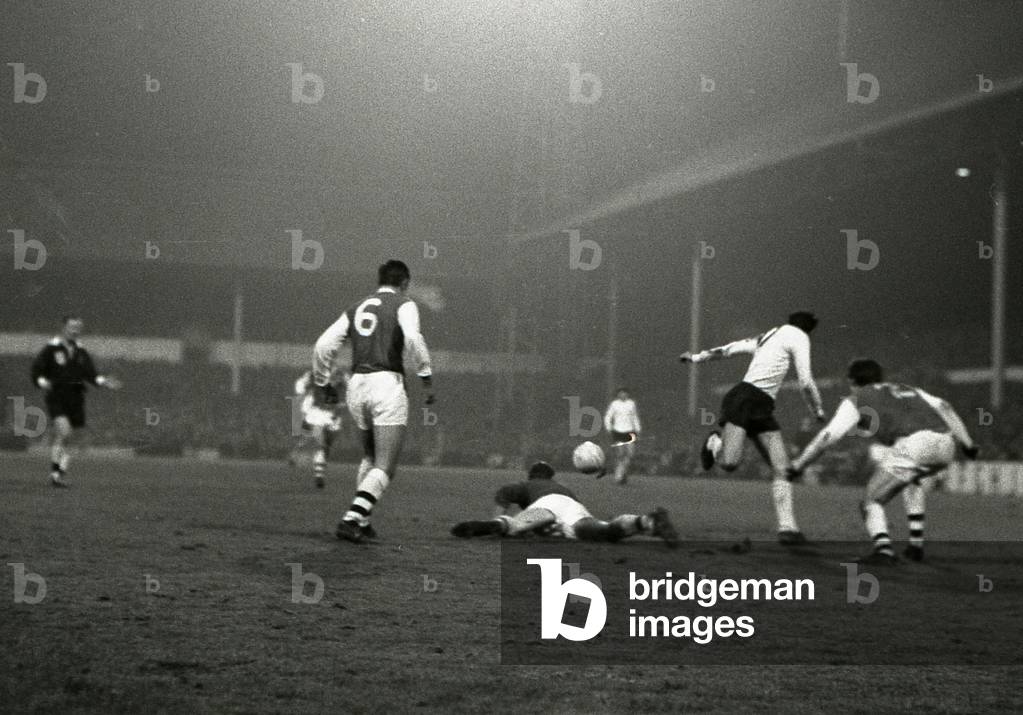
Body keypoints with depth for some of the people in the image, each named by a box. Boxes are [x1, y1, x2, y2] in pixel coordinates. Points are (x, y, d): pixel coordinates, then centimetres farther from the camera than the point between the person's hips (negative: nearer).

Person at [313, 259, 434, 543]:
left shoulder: (355, 309, 19)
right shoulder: (404, 305, 5)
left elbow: (324, 345, 12)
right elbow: (412, 338, -15)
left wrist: (322, 383, 22)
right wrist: (426, 375, -10)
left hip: (357, 384, 6)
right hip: (387, 382, -6)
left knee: (370, 458, 24)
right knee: (384, 467, -6)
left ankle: (361, 521, 23)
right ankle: (351, 519, -22)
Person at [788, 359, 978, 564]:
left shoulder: (857, 400, 23)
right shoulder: (907, 390, 37)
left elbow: (827, 437, 17)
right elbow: (944, 407, 24)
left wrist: (799, 464, 25)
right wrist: (967, 443, 21)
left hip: (913, 444, -5)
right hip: (945, 443, 5)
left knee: (872, 502, 9)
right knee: (911, 478, 36)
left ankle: (883, 548, -18)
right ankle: (916, 544, 27)